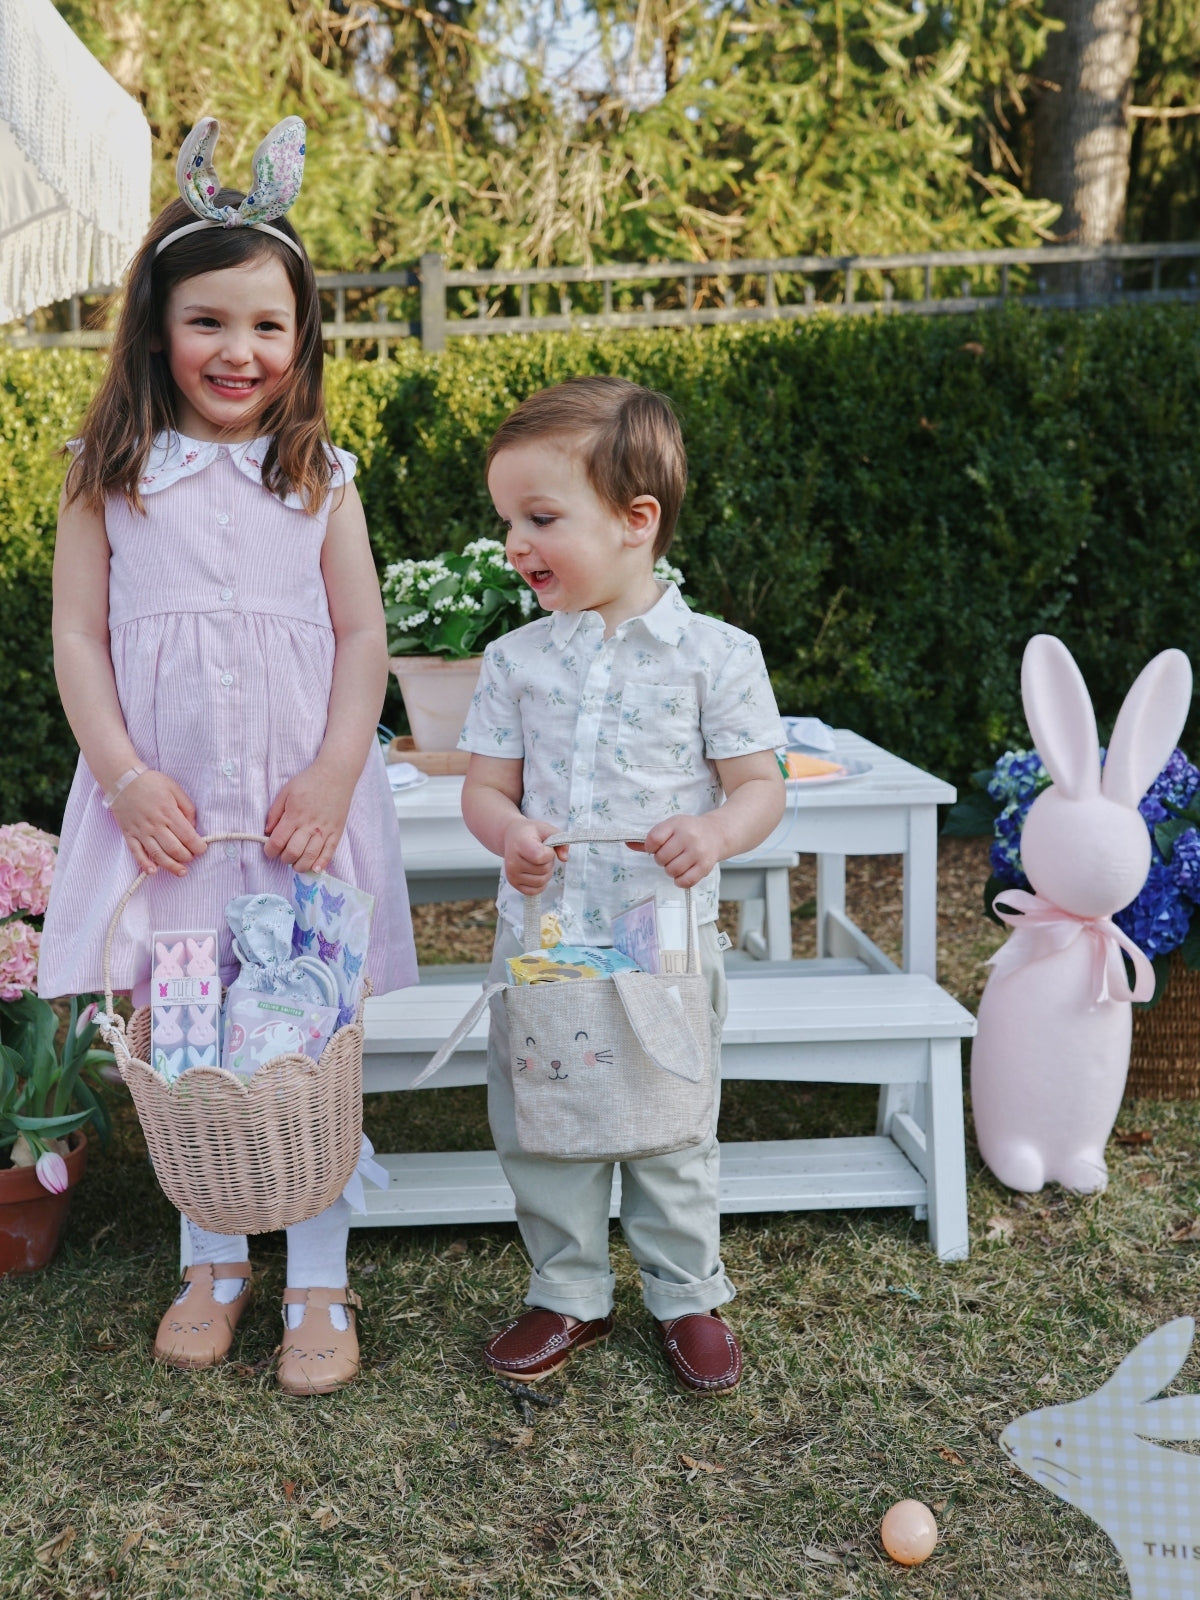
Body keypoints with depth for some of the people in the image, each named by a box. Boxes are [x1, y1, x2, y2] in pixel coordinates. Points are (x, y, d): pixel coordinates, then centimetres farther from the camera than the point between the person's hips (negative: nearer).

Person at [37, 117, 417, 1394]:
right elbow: (78, 635, 2)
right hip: (164, 803, 1)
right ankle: (213, 1263, 28)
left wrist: (333, 776, -9)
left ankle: (319, 1283, 18)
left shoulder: (321, 477, 5)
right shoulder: (108, 478, 4)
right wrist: (124, 777, -9)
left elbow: (362, 635, 3)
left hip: (301, 798, 0)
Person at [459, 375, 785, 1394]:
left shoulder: (715, 653, -7)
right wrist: (508, 832, -16)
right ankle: (569, 1295, 33)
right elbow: (485, 785, 6)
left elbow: (761, 785, -4)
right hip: (539, 939, 3)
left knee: (671, 1128, 11)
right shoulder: (516, 659, 2)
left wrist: (715, 832, -25)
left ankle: (688, 1297, 33)